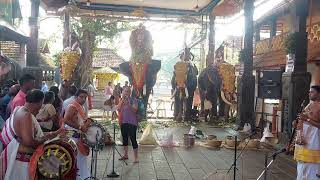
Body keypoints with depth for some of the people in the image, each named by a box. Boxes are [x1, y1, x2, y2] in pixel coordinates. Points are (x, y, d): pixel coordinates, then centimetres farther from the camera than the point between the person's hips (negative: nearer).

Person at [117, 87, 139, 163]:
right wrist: (122, 100, -11)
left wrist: (128, 104, -28)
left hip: (131, 122, -5)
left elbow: (135, 110, -15)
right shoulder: (121, 100, 12)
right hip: (123, 122, 6)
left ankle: (136, 158, -5)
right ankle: (125, 155, 28)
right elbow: (118, 109, -3)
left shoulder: (133, 100, -3)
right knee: (125, 139, 14)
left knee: (133, 139, -8)